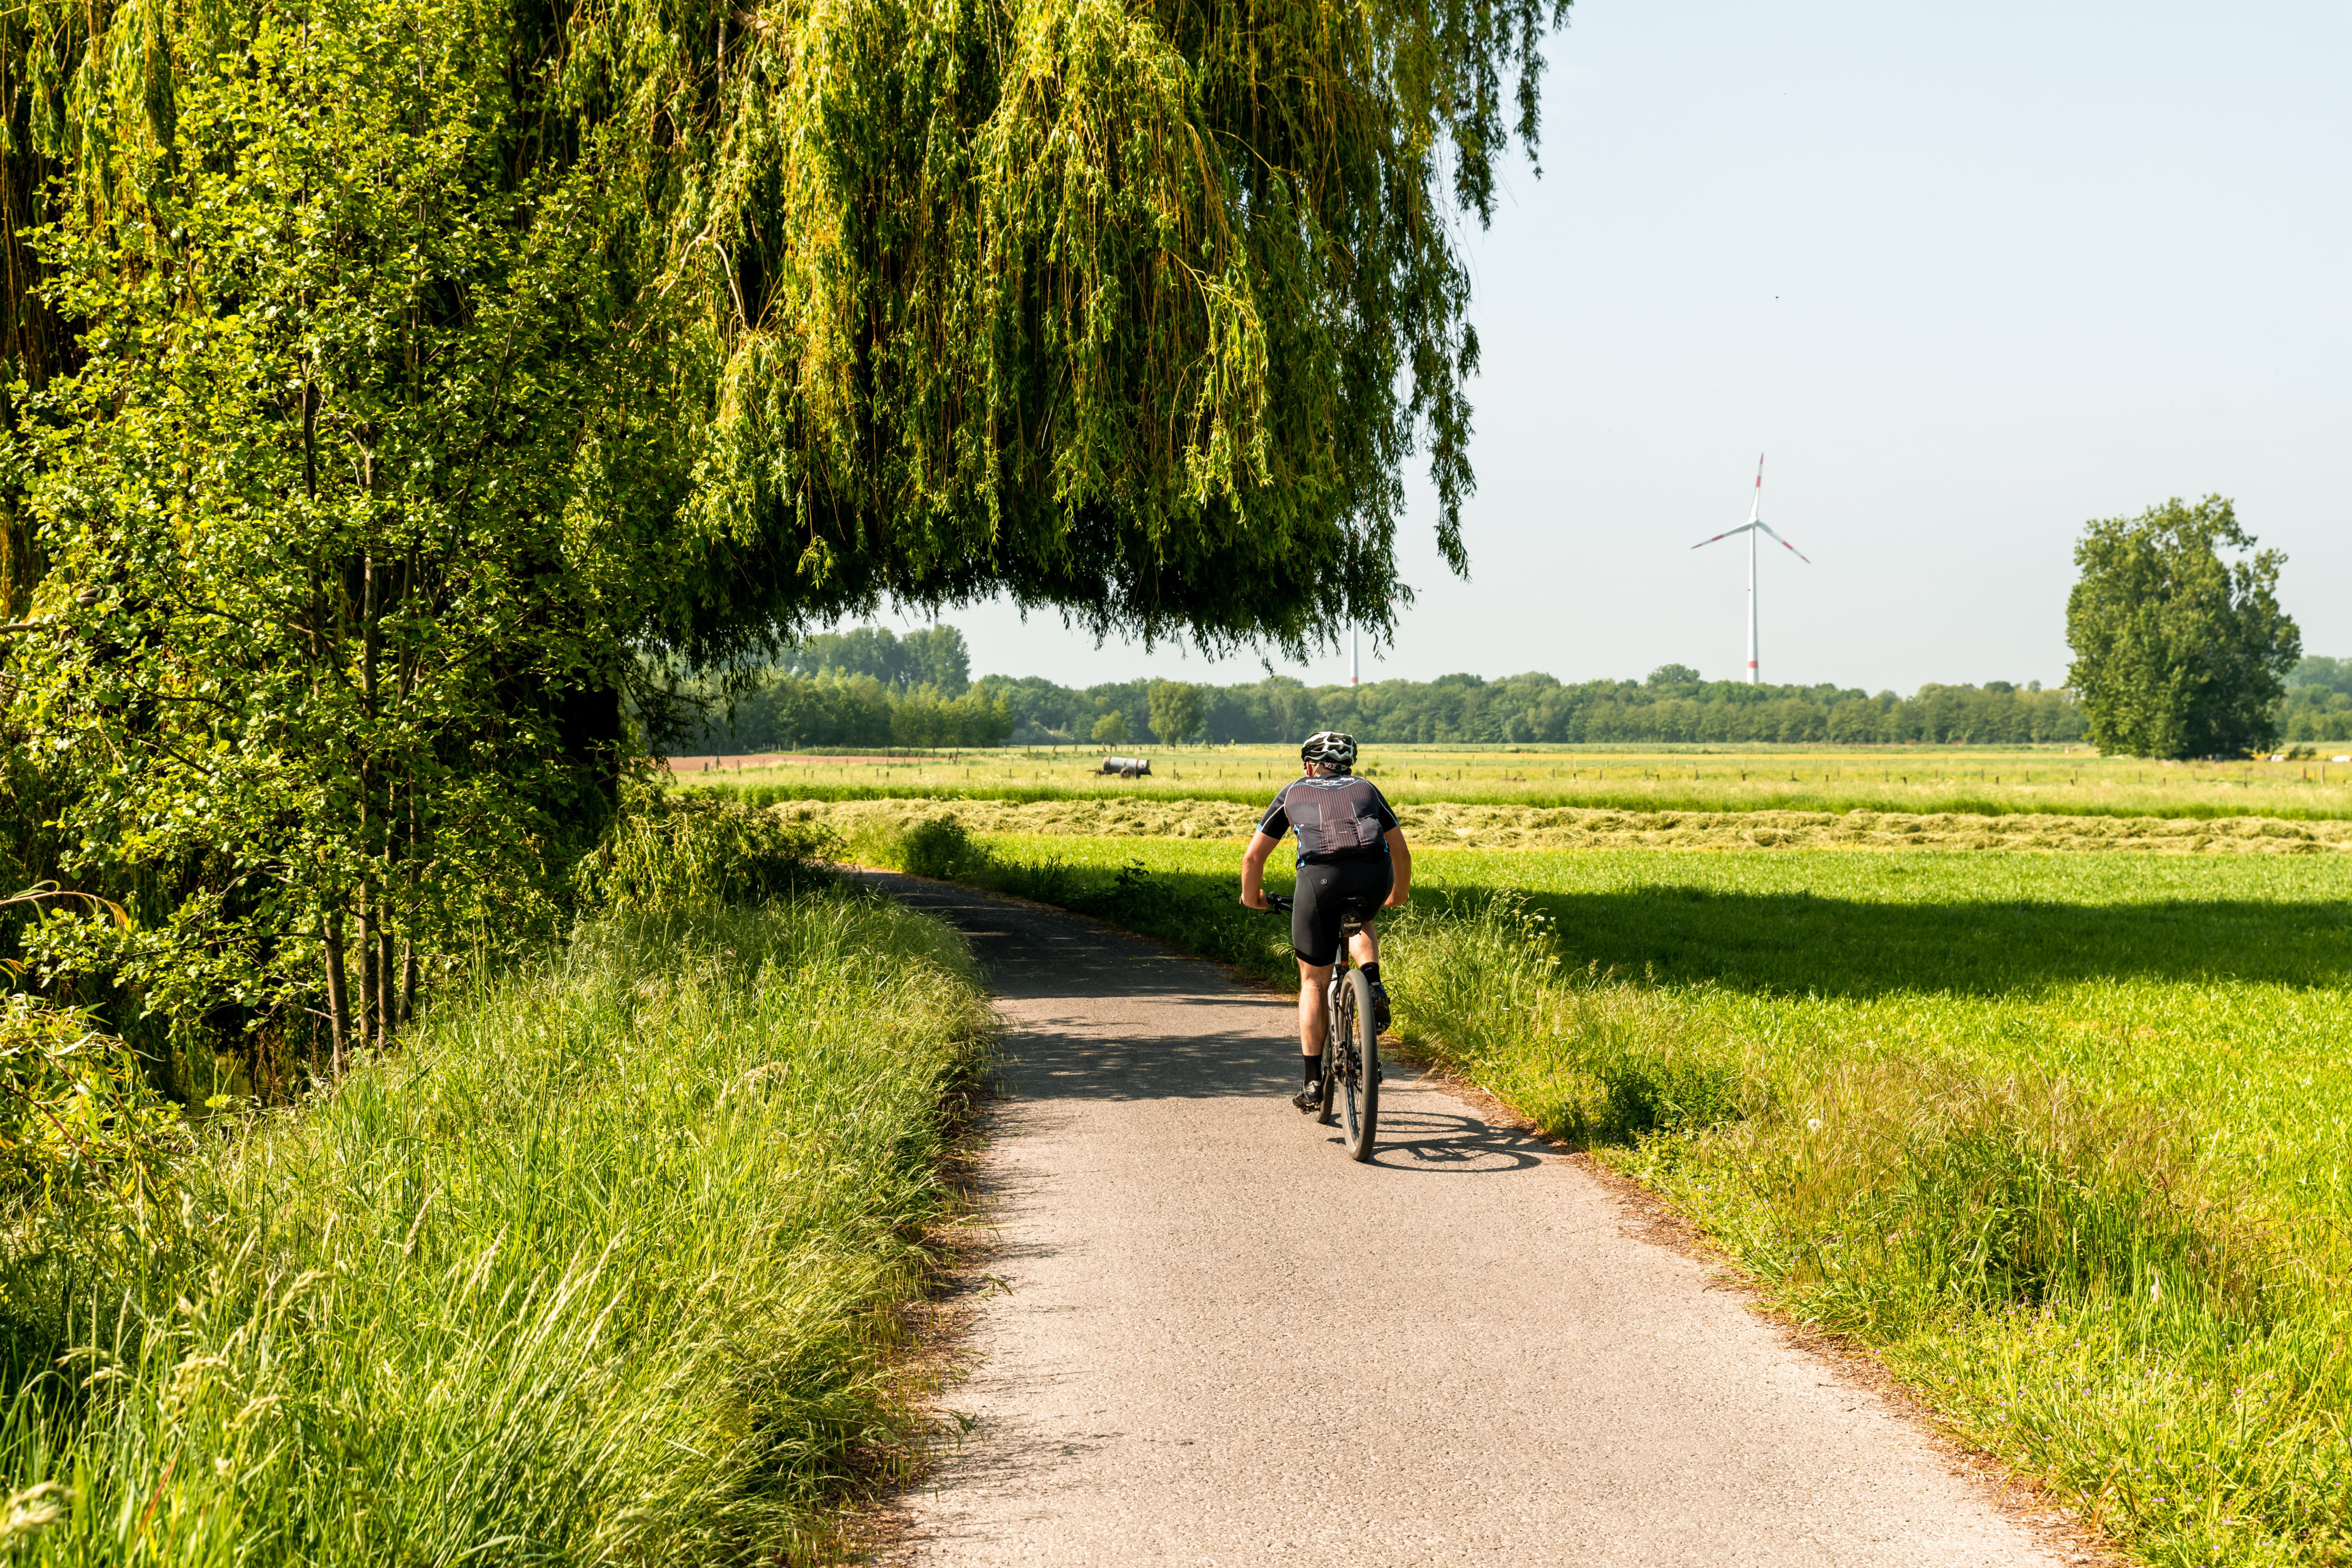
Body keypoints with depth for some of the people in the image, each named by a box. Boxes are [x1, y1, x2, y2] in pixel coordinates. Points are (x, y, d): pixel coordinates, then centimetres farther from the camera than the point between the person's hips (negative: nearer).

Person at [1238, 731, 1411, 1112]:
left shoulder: (1293, 793, 30)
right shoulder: (1366, 789, 33)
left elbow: (1252, 857, 30)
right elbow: (1402, 852, 40)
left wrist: (1252, 897, 48)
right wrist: (1398, 895, 58)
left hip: (1320, 876, -1)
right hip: (1374, 874, 1)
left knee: (1314, 982, 14)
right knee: (1361, 923, 38)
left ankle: (1313, 1083, 10)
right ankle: (1374, 985, 10)